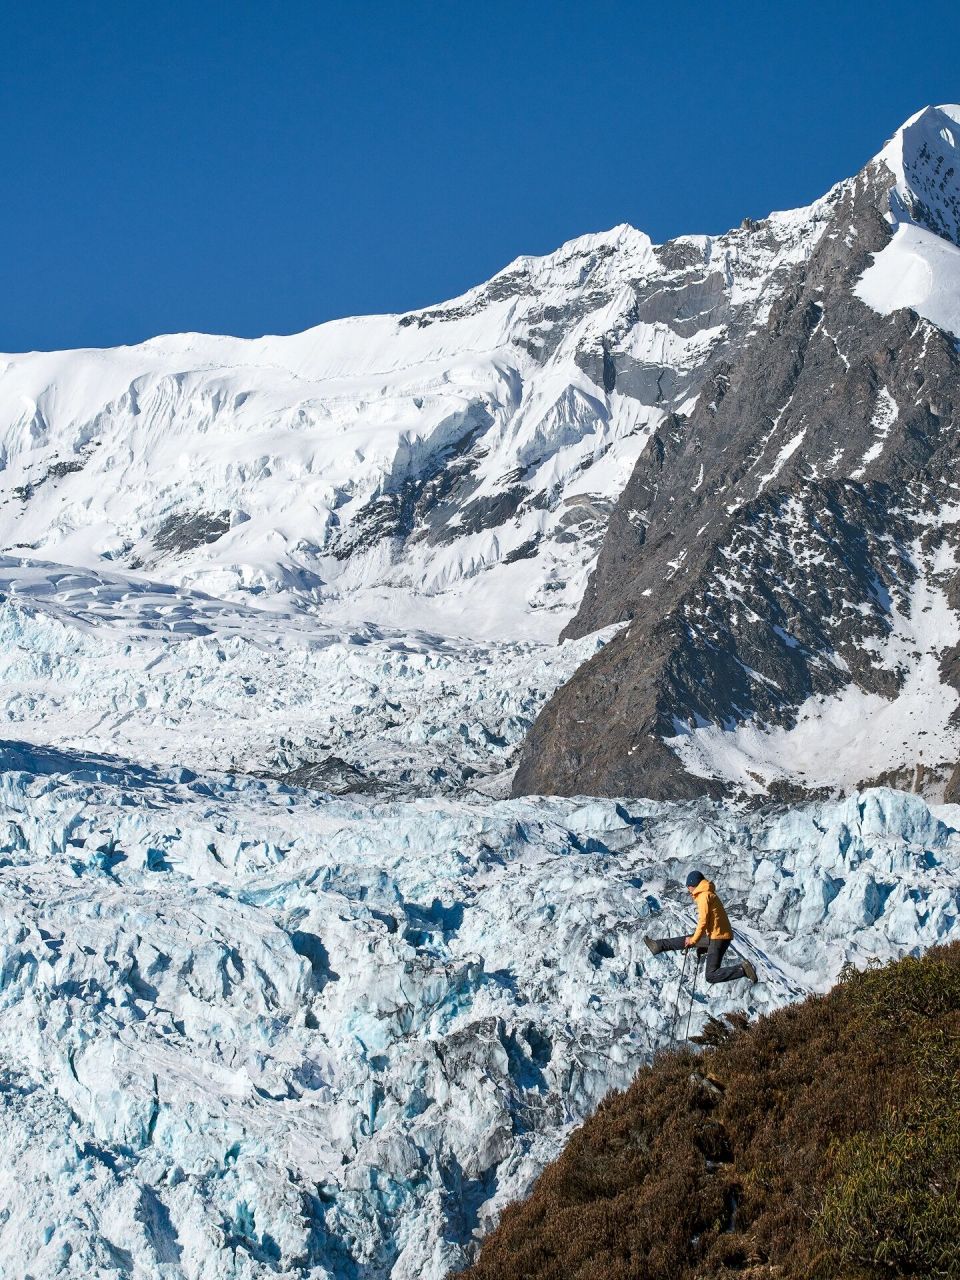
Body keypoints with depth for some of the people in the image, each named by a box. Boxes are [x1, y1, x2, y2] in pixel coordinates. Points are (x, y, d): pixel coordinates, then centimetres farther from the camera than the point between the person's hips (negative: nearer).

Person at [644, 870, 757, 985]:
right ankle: (658, 945, 30)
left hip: (718, 937, -9)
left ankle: (743, 969, -16)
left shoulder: (704, 896, -11)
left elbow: (703, 921, -15)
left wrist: (694, 940, -5)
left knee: (711, 976, -11)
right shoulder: (709, 894, 18)